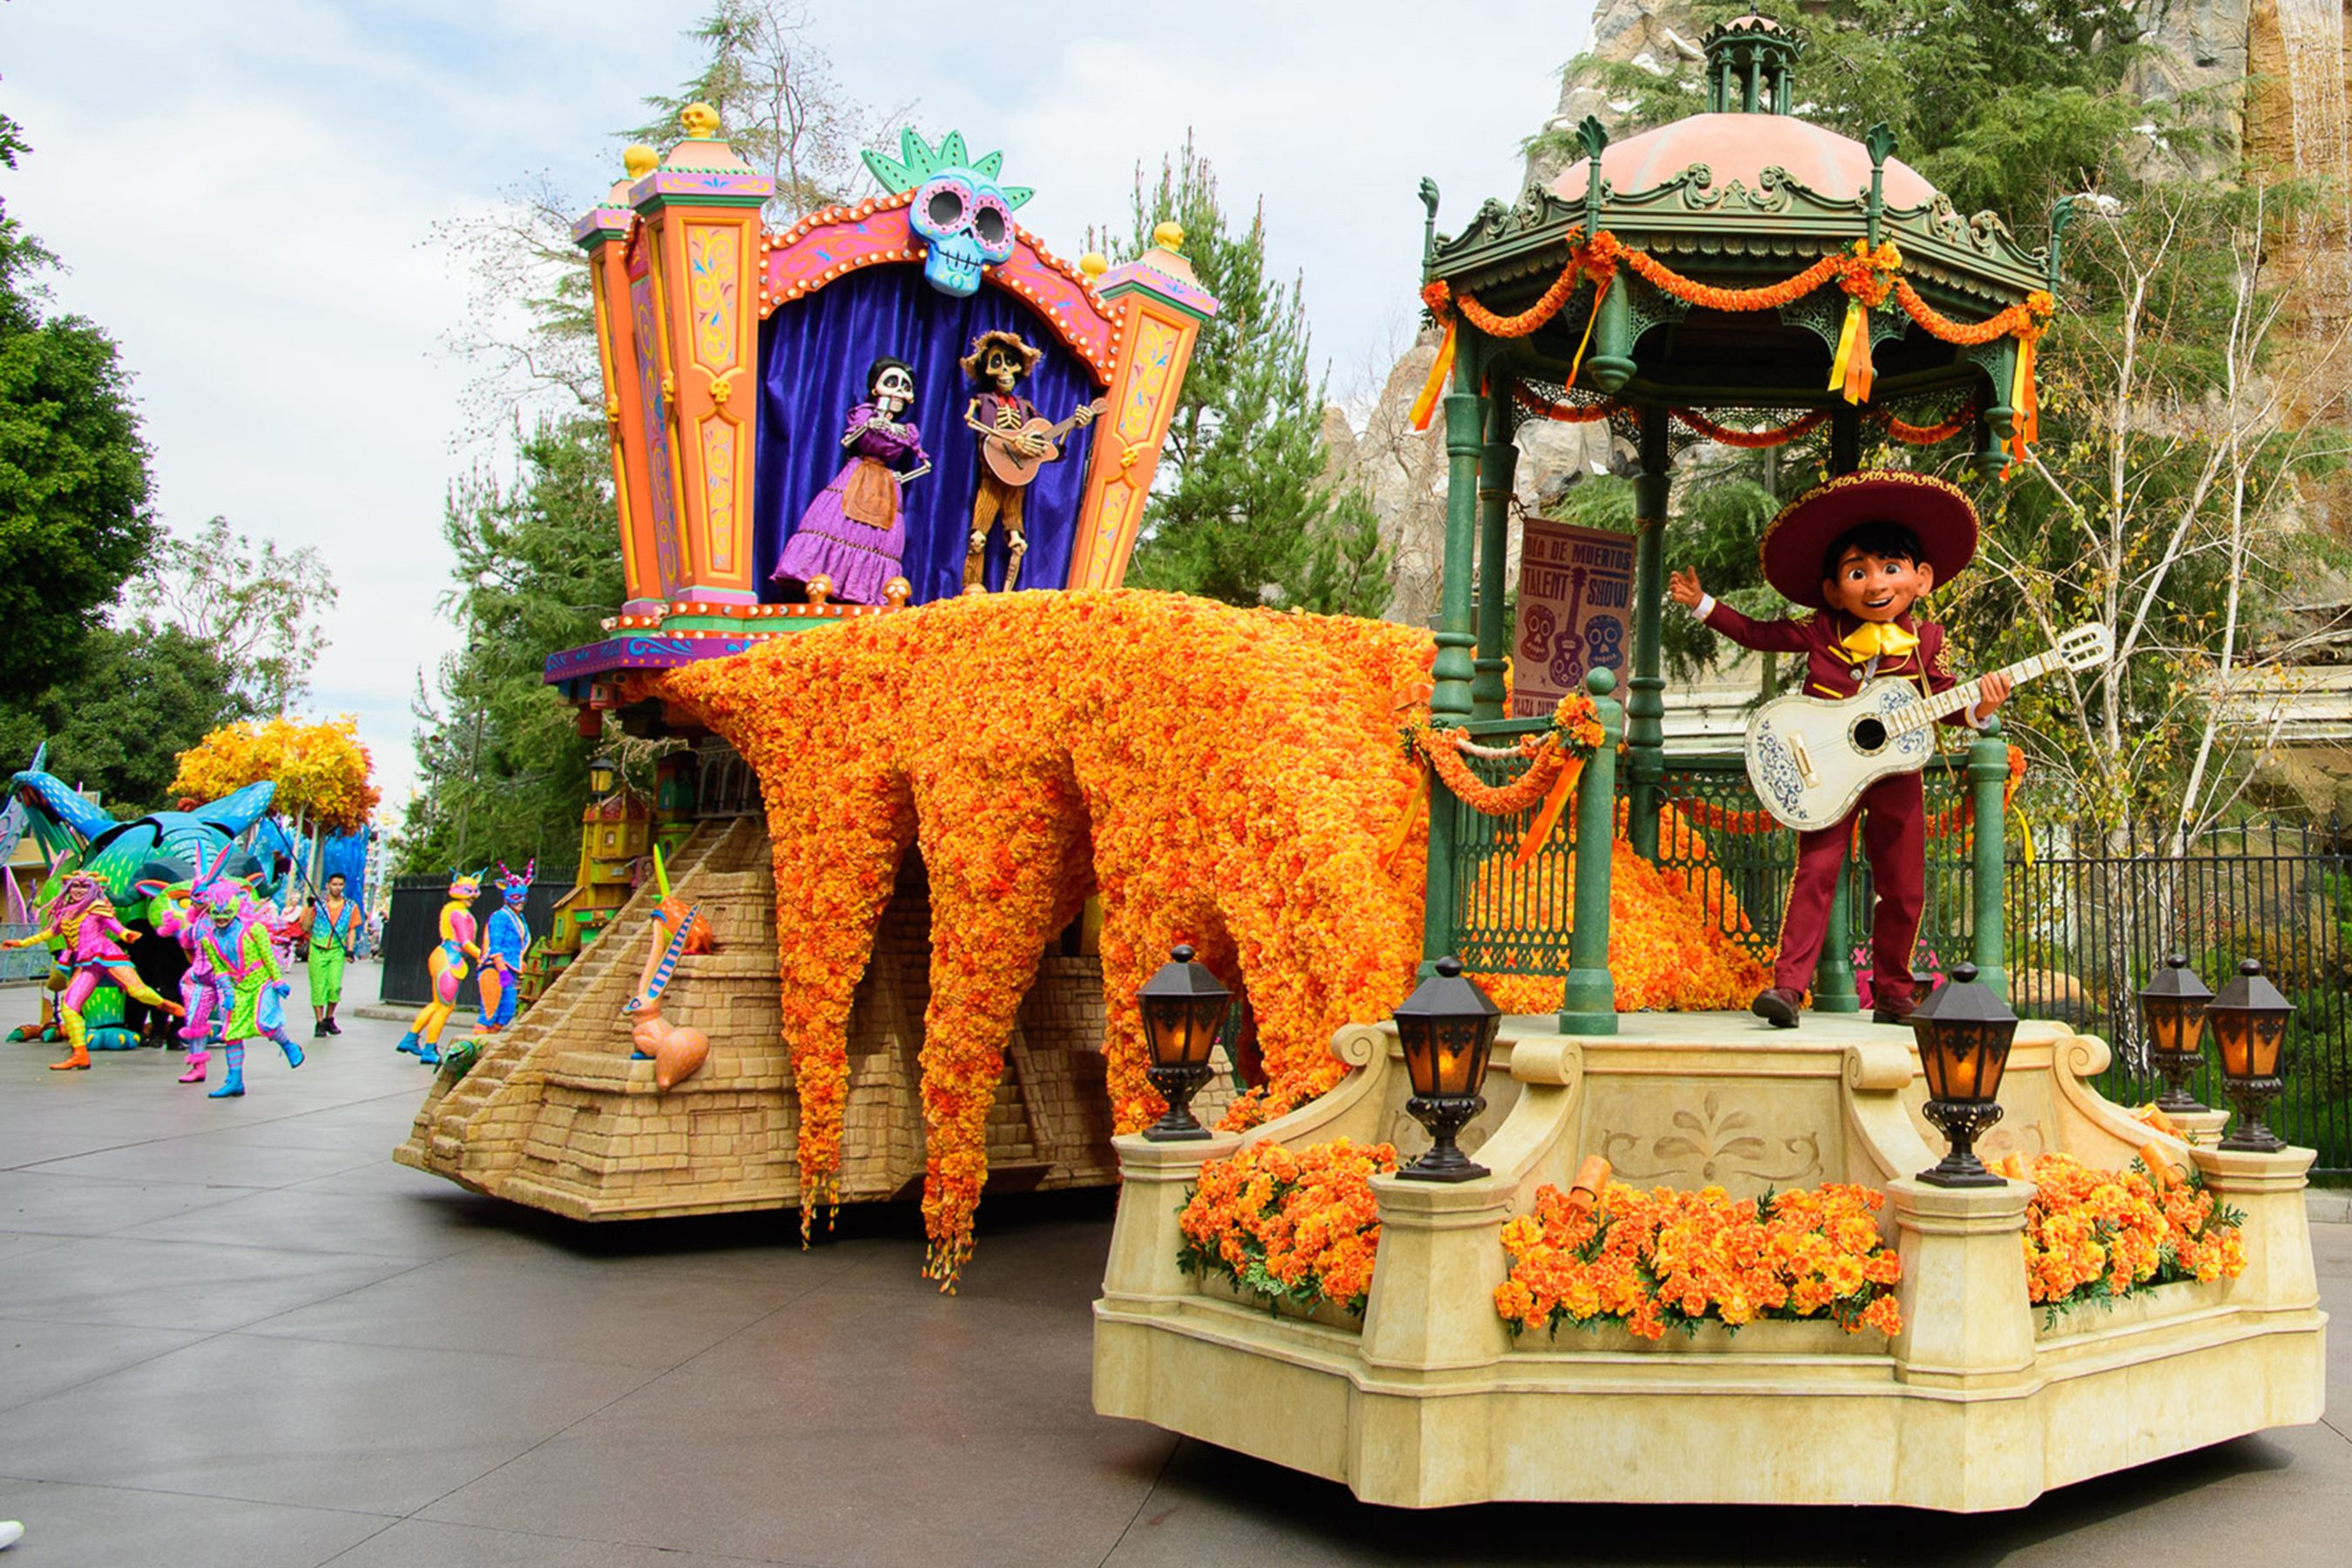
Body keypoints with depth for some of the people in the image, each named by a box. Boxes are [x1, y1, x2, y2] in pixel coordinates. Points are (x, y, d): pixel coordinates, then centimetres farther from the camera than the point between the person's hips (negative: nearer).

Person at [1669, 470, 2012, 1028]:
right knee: (1815, 873, -11)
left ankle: (1892, 992, 21)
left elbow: (1940, 696, 8)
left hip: (1896, 777, 2)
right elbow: (1758, 634, 9)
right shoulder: (1822, 631, -1)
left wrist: (1978, 707, -11)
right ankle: (1788, 985, -11)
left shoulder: (1925, 640, 2)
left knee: (1903, 890, 6)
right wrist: (1702, 603, 7)